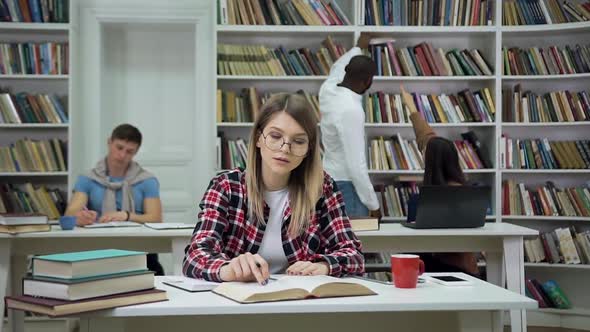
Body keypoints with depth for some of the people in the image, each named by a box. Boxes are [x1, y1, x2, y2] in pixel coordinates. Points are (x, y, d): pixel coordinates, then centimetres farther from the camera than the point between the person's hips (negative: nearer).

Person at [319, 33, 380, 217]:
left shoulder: (328, 89, -1)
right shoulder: (351, 110, -26)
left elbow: (336, 69, 27)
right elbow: (356, 165, -26)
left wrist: (358, 47, 42)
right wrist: (372, 203, -18)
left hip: (330, 179, 9)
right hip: (346, 185, -9)